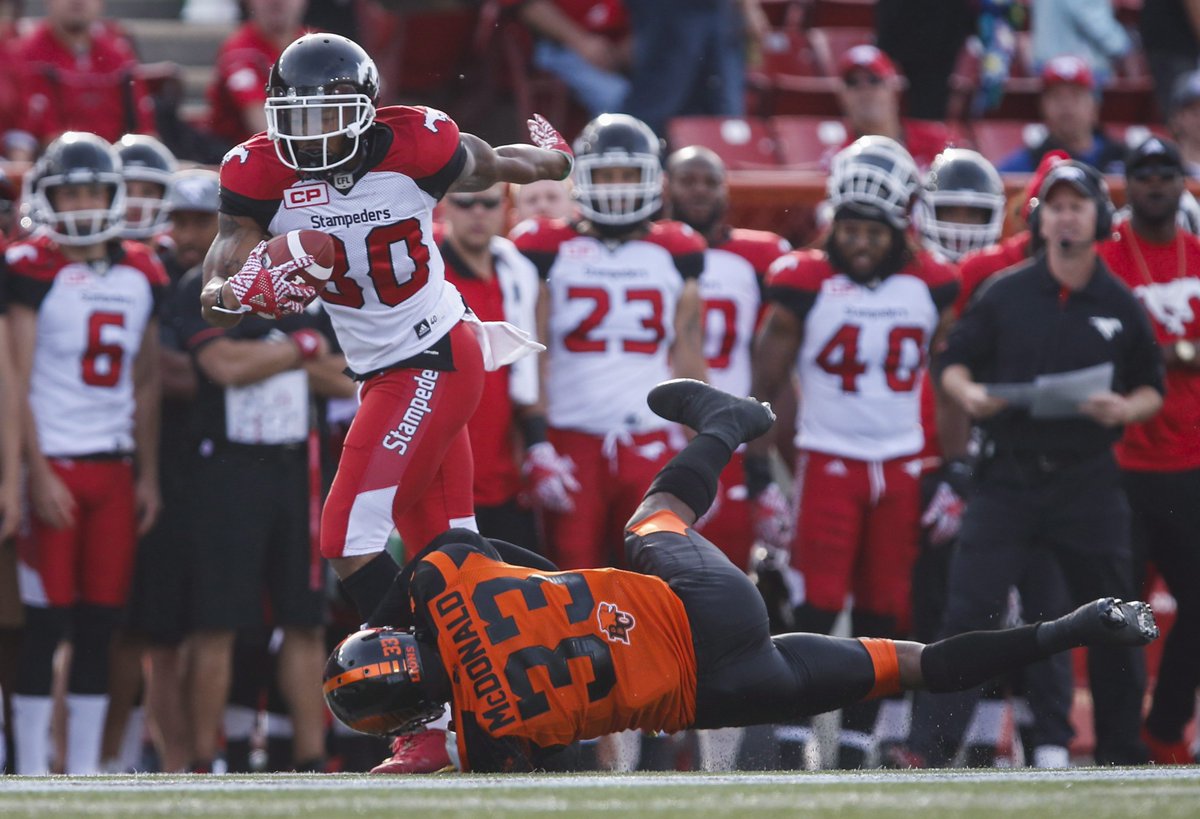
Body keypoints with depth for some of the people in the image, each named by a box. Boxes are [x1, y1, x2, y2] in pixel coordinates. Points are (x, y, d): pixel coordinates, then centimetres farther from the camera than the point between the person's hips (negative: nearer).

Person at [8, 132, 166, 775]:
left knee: (101, 625, 5)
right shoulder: (35, 271, -6)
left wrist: (148, 475, 11)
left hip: (114, 468, 5)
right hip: (53, 466, -5)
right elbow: (17, 384, -8)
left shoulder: (139, 276, 10)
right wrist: (37, 475, -14)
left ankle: (85, 769, 11)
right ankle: (31, 771, 1)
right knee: (45, 624, -4)